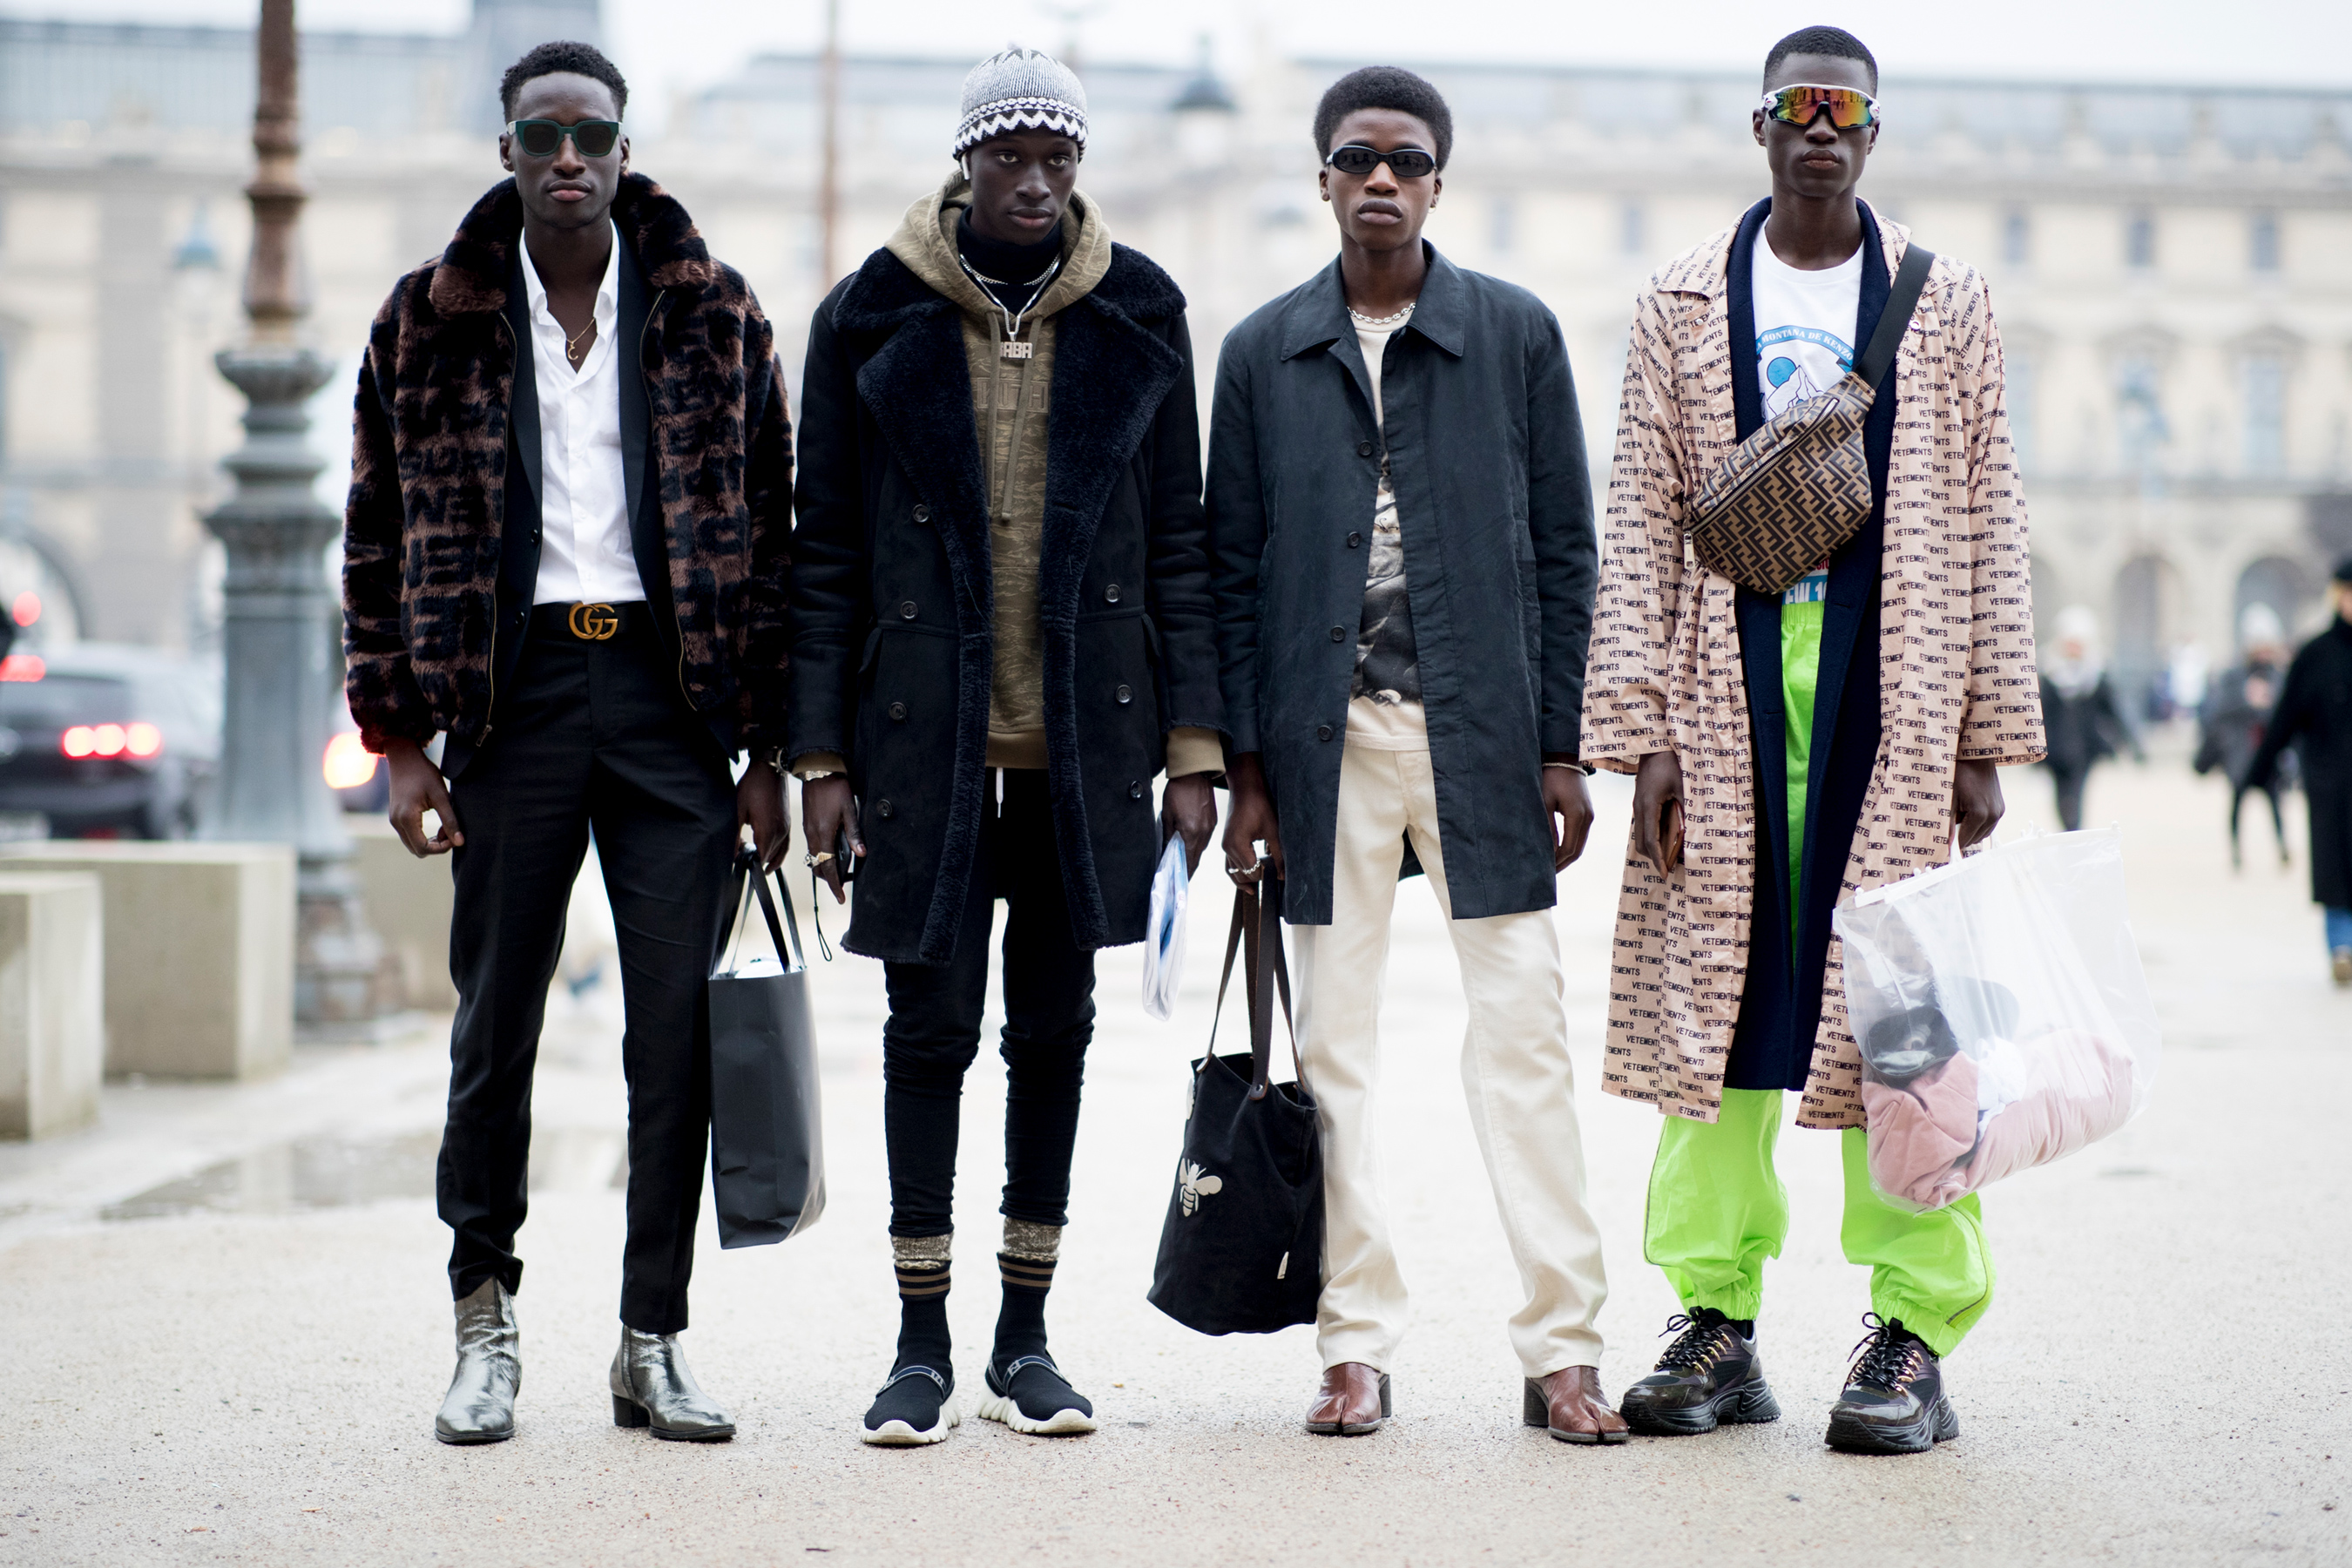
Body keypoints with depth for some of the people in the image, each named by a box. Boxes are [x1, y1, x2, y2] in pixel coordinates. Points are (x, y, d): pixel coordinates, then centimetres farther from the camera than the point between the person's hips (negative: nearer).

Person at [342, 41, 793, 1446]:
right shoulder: (434, 323, 6)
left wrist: (769, 750, 2)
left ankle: (655, 1341, 9)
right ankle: (486, 1320, 17)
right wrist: (401, 737, 1)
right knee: (496, 1020, 3)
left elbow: (770, 531, 6)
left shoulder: (715, 315, 5)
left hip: (671, 689, 0)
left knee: (680, 1027, 0)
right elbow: (383, 541, 8)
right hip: (513, 689, 0)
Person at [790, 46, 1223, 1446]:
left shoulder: (1136, 317, 4)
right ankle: (923, 1344, 9)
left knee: (1055, 1028, 8)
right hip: (926, 737, -1)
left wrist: (1195, 745, 0)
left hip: (1085, 738, 2)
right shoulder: (877, 319, 0)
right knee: (932, 1026, 1)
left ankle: (1026, 1338, 17)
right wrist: (819, 755, -3)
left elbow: (1178, 540, 6)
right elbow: (827, 552, 1)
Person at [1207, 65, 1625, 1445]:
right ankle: (1359, 1347, 11)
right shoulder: (1264, 352, 8)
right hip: (1327, 734, 1)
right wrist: (1242, 761, 2)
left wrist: (1562, 746, 0)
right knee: (1336, 1046, 4)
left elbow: (1564, 550, 5)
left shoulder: (1516, 334, 5)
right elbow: (1233, 567, 8)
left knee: (1524, 1037, -3)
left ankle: (1562, 1348, 1)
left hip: (1481, 731, -1)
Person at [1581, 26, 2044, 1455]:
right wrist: (1643, 732, -3)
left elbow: (1989, 526, 7)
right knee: (1715, 999, 0)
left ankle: (1914, 1339, 1)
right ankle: (1720, 1325, 6)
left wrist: (1988, 737, 1)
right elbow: (1638, 526, 6)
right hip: (1730, 693, 1)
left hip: (1895, 695, -1)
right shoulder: (1684, 306, 9)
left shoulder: (1947, 305, 9)